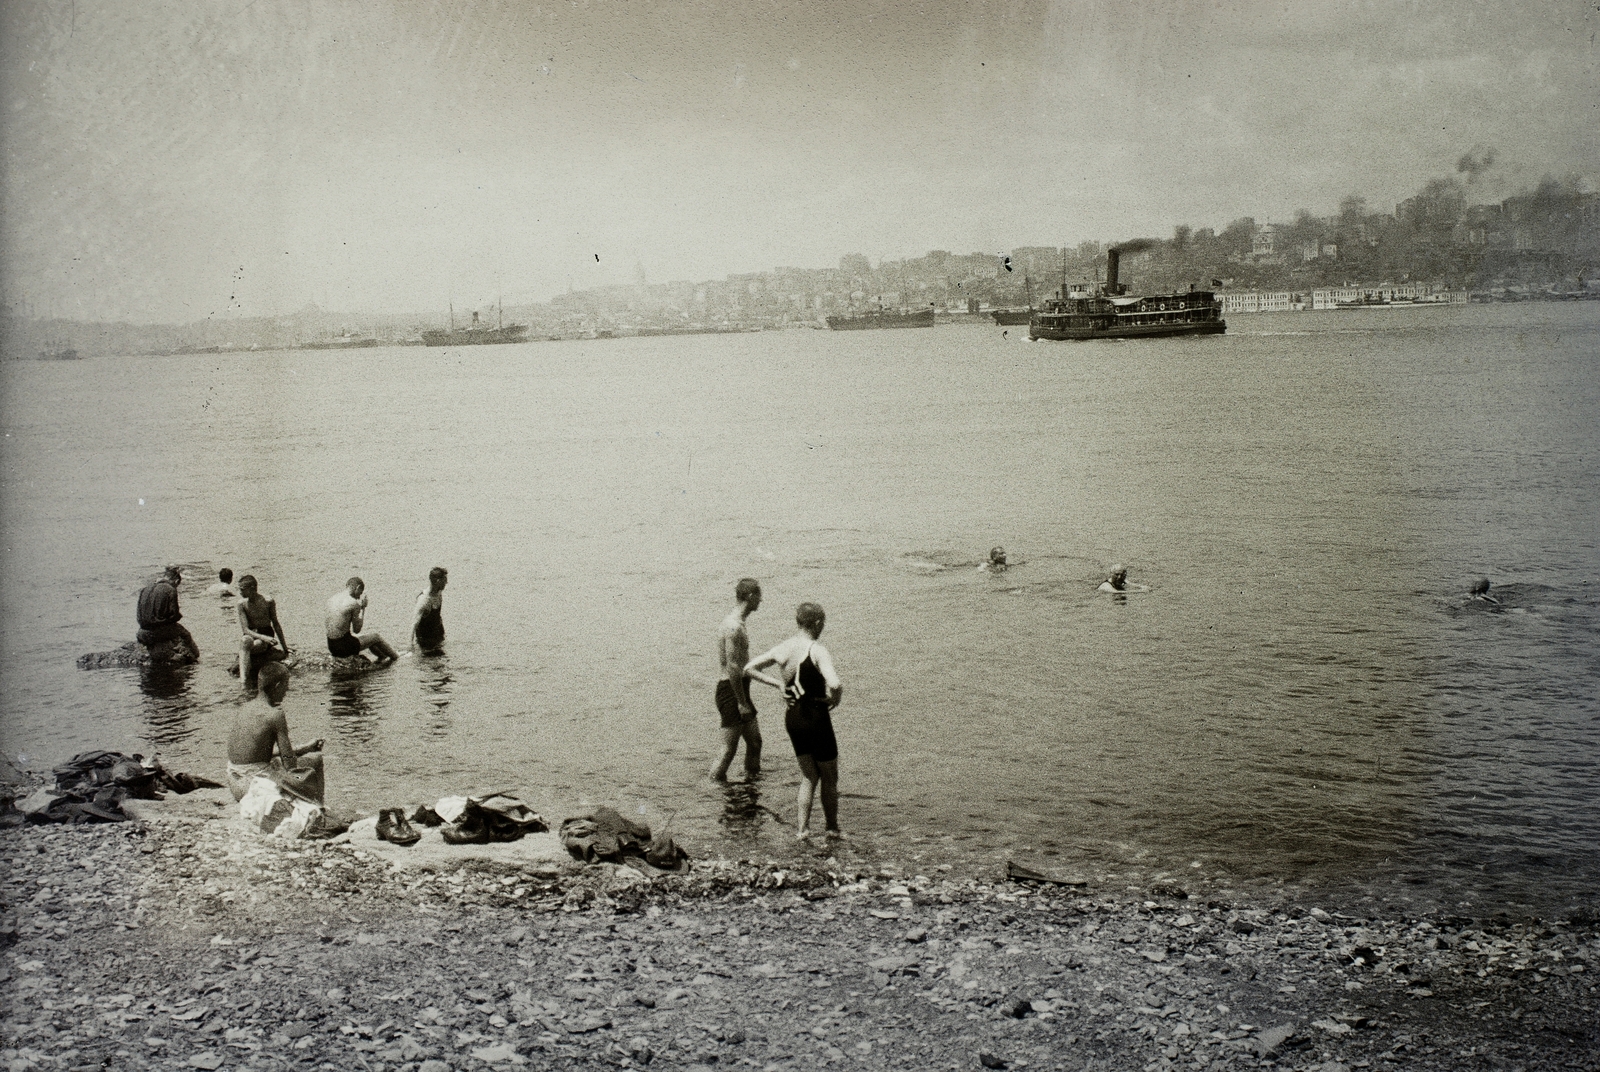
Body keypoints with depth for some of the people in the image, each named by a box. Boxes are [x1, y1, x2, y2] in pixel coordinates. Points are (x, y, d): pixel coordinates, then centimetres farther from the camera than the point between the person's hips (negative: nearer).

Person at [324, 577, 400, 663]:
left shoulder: (332, 598, 4)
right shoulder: (354, 603, -18)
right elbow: (356, 630, -9)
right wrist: (363, 608, -1)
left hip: (331, 646, 7)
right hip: (344, 648, -7)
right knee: (375, 635, 20)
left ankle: (382, 656, 51)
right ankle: (394, 656, 42)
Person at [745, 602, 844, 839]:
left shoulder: (783, 648, 1)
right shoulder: (817, 651, -19)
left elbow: (749, 668, 9)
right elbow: (834, 684, -33)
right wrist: (835, 698, -12)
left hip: (792, 717, 6)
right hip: (816, 717, -6)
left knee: (810, 776, 19)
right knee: (830, 778, 13)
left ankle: (802, 828, 12)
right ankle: (833, 829, 22)